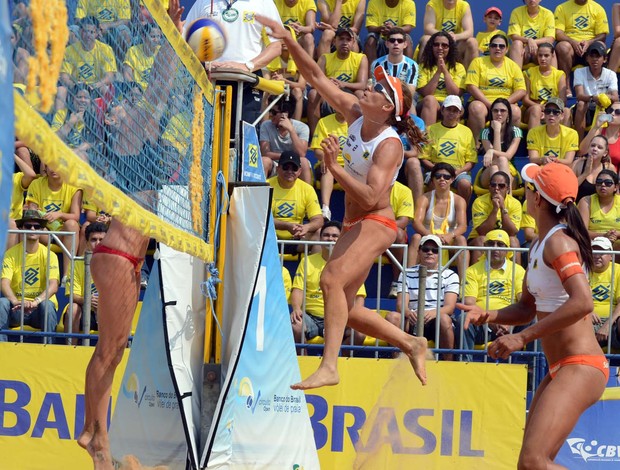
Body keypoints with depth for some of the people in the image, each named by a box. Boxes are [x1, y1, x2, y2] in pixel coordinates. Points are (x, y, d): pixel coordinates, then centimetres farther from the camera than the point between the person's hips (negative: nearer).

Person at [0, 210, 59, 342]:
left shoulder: (49, 255, -1)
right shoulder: (11, 253, 1)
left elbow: (53, 285, -15)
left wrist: (36, 301, -35)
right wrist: (15, 302, -34)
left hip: (39, 309, -1)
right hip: (17, 308, 1)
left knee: (47, 305, -34)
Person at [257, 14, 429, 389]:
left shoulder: (389, 146, -20)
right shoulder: (356, 116, 1)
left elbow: (370, 196, -29)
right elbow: (318, 78, 4)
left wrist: (334, 168, -32)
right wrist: (288, 40, -4)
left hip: (376, 224, -9)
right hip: (355, 225, 9)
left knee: (332, 279, -29)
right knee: (343, 307, 8)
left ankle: (329, 367, -33)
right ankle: (411, 344, 23)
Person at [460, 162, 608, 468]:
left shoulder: (558, 242, -14)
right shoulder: (539, 245, 15)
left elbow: (582, 302, -28)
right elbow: (527, 309, 23)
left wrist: (522, 338, -25)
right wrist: (488, 315, 3)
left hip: (581, 367, -10)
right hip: (559, 370, 10)